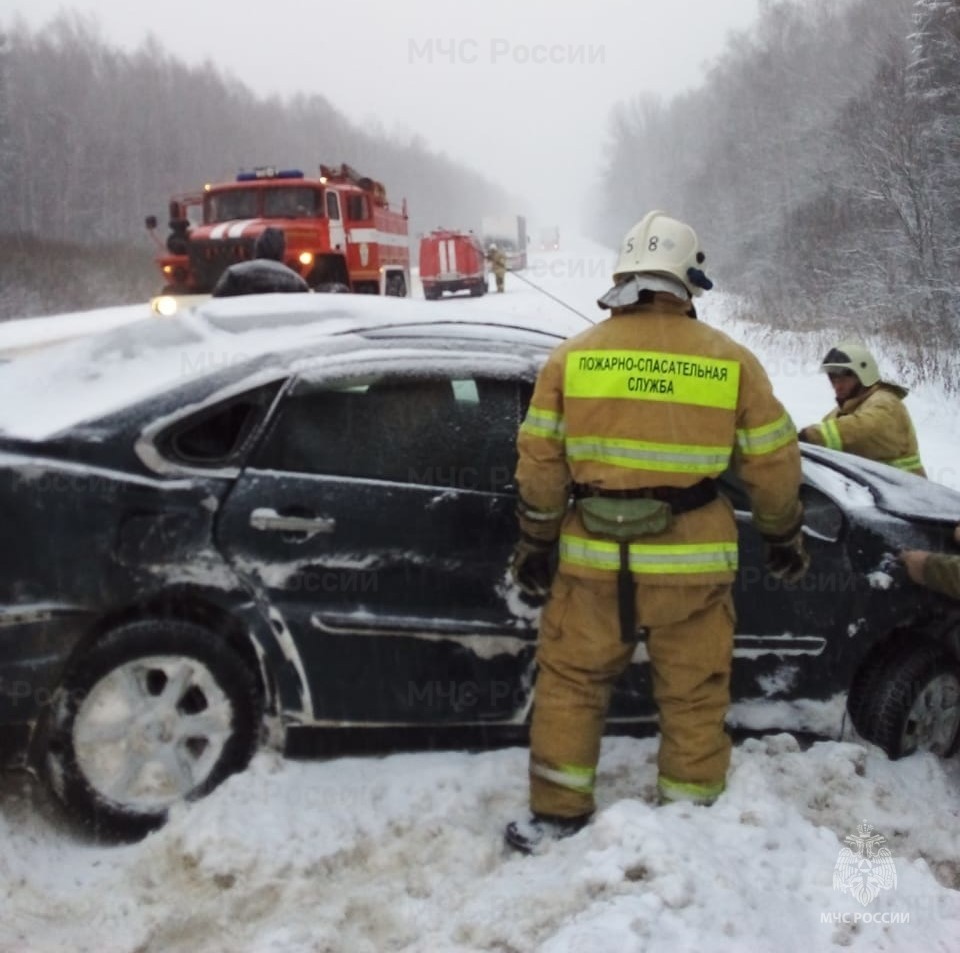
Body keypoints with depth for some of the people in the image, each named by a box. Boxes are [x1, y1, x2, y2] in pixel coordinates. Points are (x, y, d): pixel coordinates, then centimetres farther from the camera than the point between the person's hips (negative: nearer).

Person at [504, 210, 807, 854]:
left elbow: (540, 462, -1)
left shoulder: (573, 356, -2)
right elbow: (774, 465, 2)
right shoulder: (731, 361, -3)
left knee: (570, 681, 15)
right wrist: (785, 537, 17)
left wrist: (535, 544, 10)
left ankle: (558, 813, 22)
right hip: (693, 563, 0)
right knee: (694, 695, 14)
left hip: (595, 560, 1)